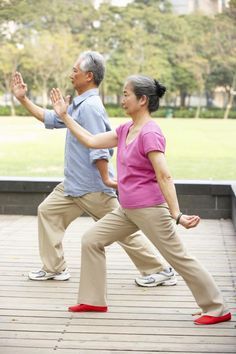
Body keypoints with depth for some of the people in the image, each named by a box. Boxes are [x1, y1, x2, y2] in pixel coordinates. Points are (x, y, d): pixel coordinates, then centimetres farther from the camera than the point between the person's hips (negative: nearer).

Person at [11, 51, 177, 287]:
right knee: (47, 211, 12)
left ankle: (159, 271, 7)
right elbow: (51, 119, 21)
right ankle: (54, 268, 20)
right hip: (73, 184, 10)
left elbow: (97, 147, -24)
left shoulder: (90, 107, -20)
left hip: (92, 187, -10)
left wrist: (106, 178, -24)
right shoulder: (79, 105, 12)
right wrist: (23, 99, 20)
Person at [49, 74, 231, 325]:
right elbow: (91, 141, 14)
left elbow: (164, 177, -23)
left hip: (149, 210, -9)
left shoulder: (150, 134, -18)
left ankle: (217, 309, 8)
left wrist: (176, 215, -27)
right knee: (91, 240, 8)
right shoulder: (126, 130, 8)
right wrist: (64, 116, 15)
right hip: (128, 210, 9)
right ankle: (93, 300, 18)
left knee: (179, 258, -3)